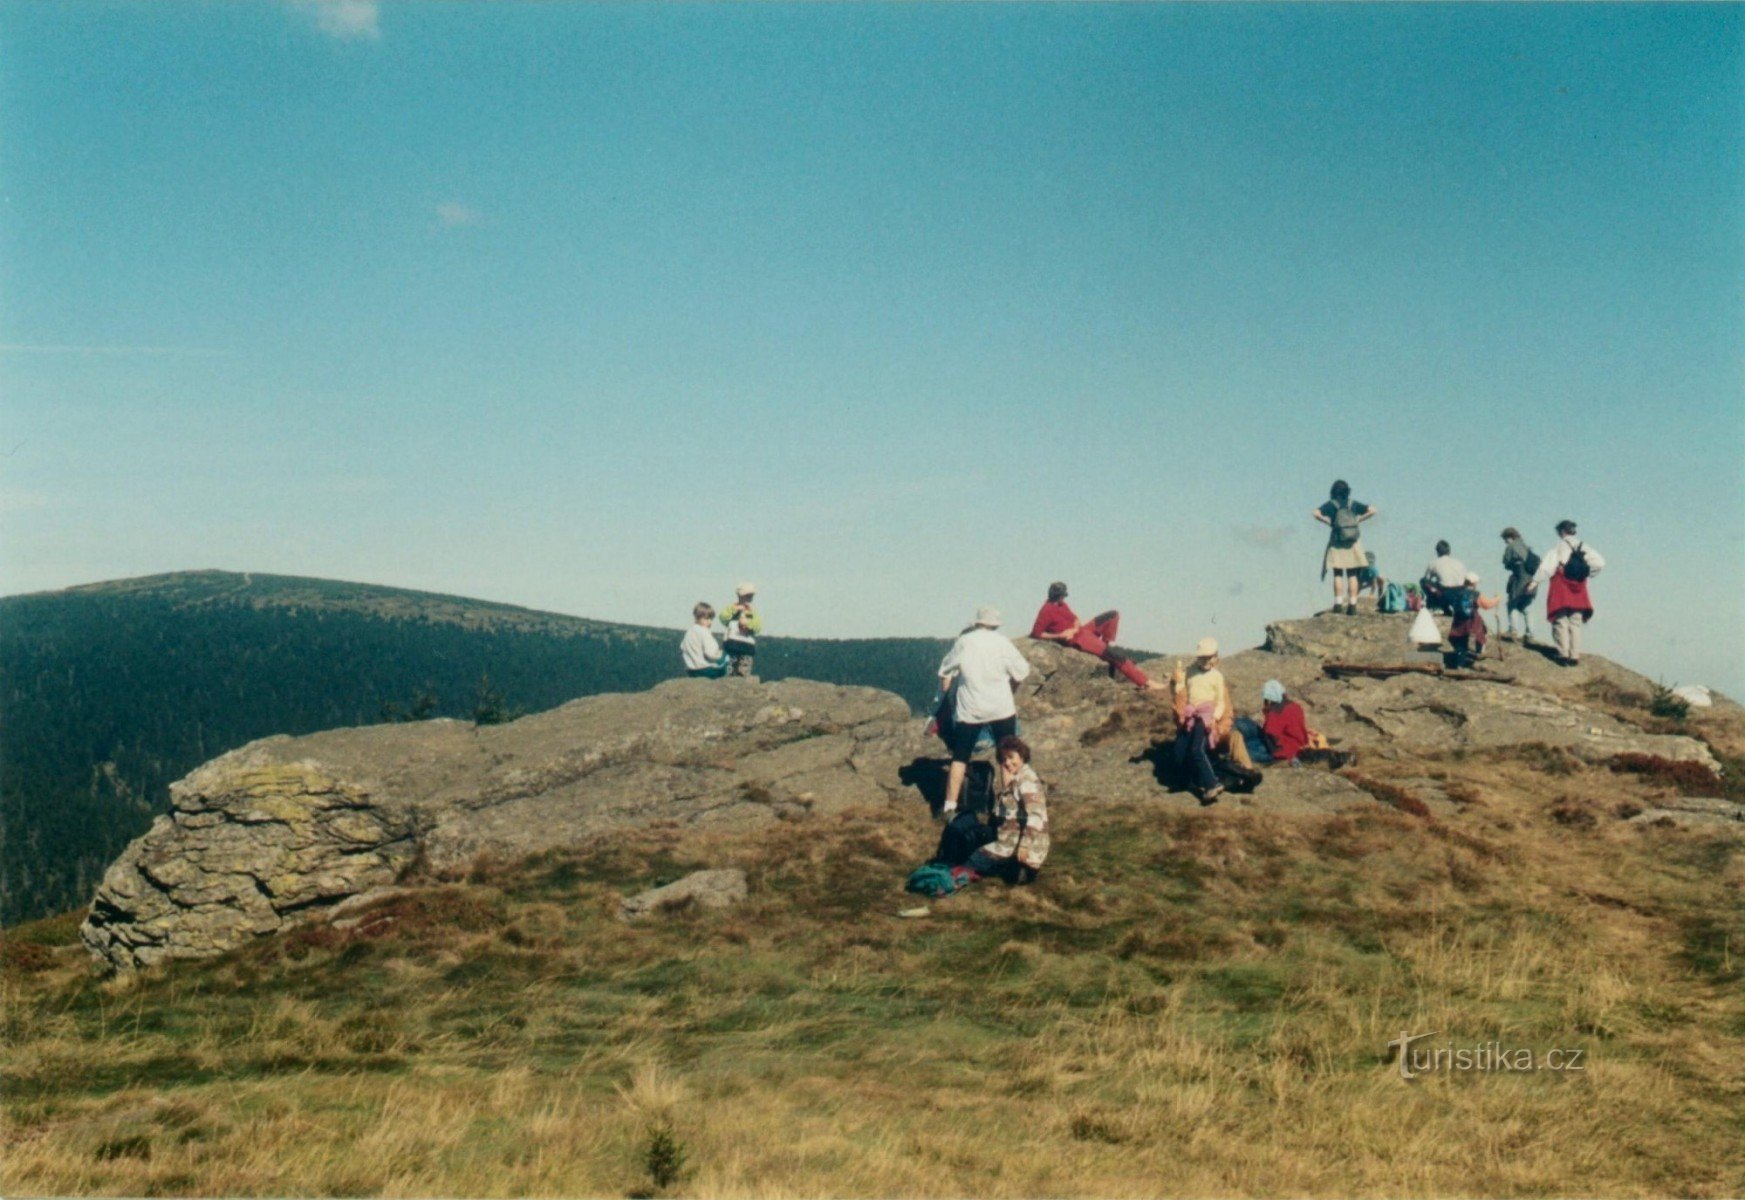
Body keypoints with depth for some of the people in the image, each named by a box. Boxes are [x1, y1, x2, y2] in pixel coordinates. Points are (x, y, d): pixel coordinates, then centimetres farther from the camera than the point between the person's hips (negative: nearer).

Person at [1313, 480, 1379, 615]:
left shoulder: (1331, 504, -1)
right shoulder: (1354, 504, 5)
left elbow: (1316, 513, -16)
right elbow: (1372, 511, 1)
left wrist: (1328, 522, -4)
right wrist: (1358, 520, 4)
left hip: (1337, 543, -2)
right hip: (1353, 543, 2)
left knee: (1338, 575, 3)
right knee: (1352, 575, 5)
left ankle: (1338, 603, -5)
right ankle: (1352, 605, 0)